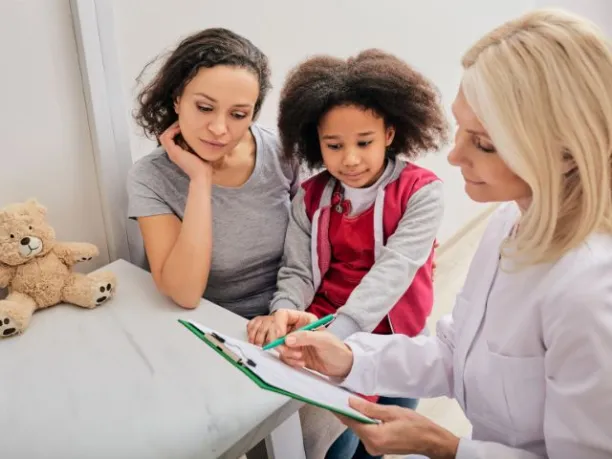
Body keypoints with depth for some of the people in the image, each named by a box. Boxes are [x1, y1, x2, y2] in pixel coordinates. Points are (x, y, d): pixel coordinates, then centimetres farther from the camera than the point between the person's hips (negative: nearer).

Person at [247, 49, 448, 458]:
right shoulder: (311, 197, 2)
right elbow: (298, 271, -2)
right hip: (321, 337, 2)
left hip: (392, 345, -2)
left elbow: (393, 270, -22)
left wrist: (337, 332, -35)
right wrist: (282, 313, -25)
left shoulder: (421, 191, -10)